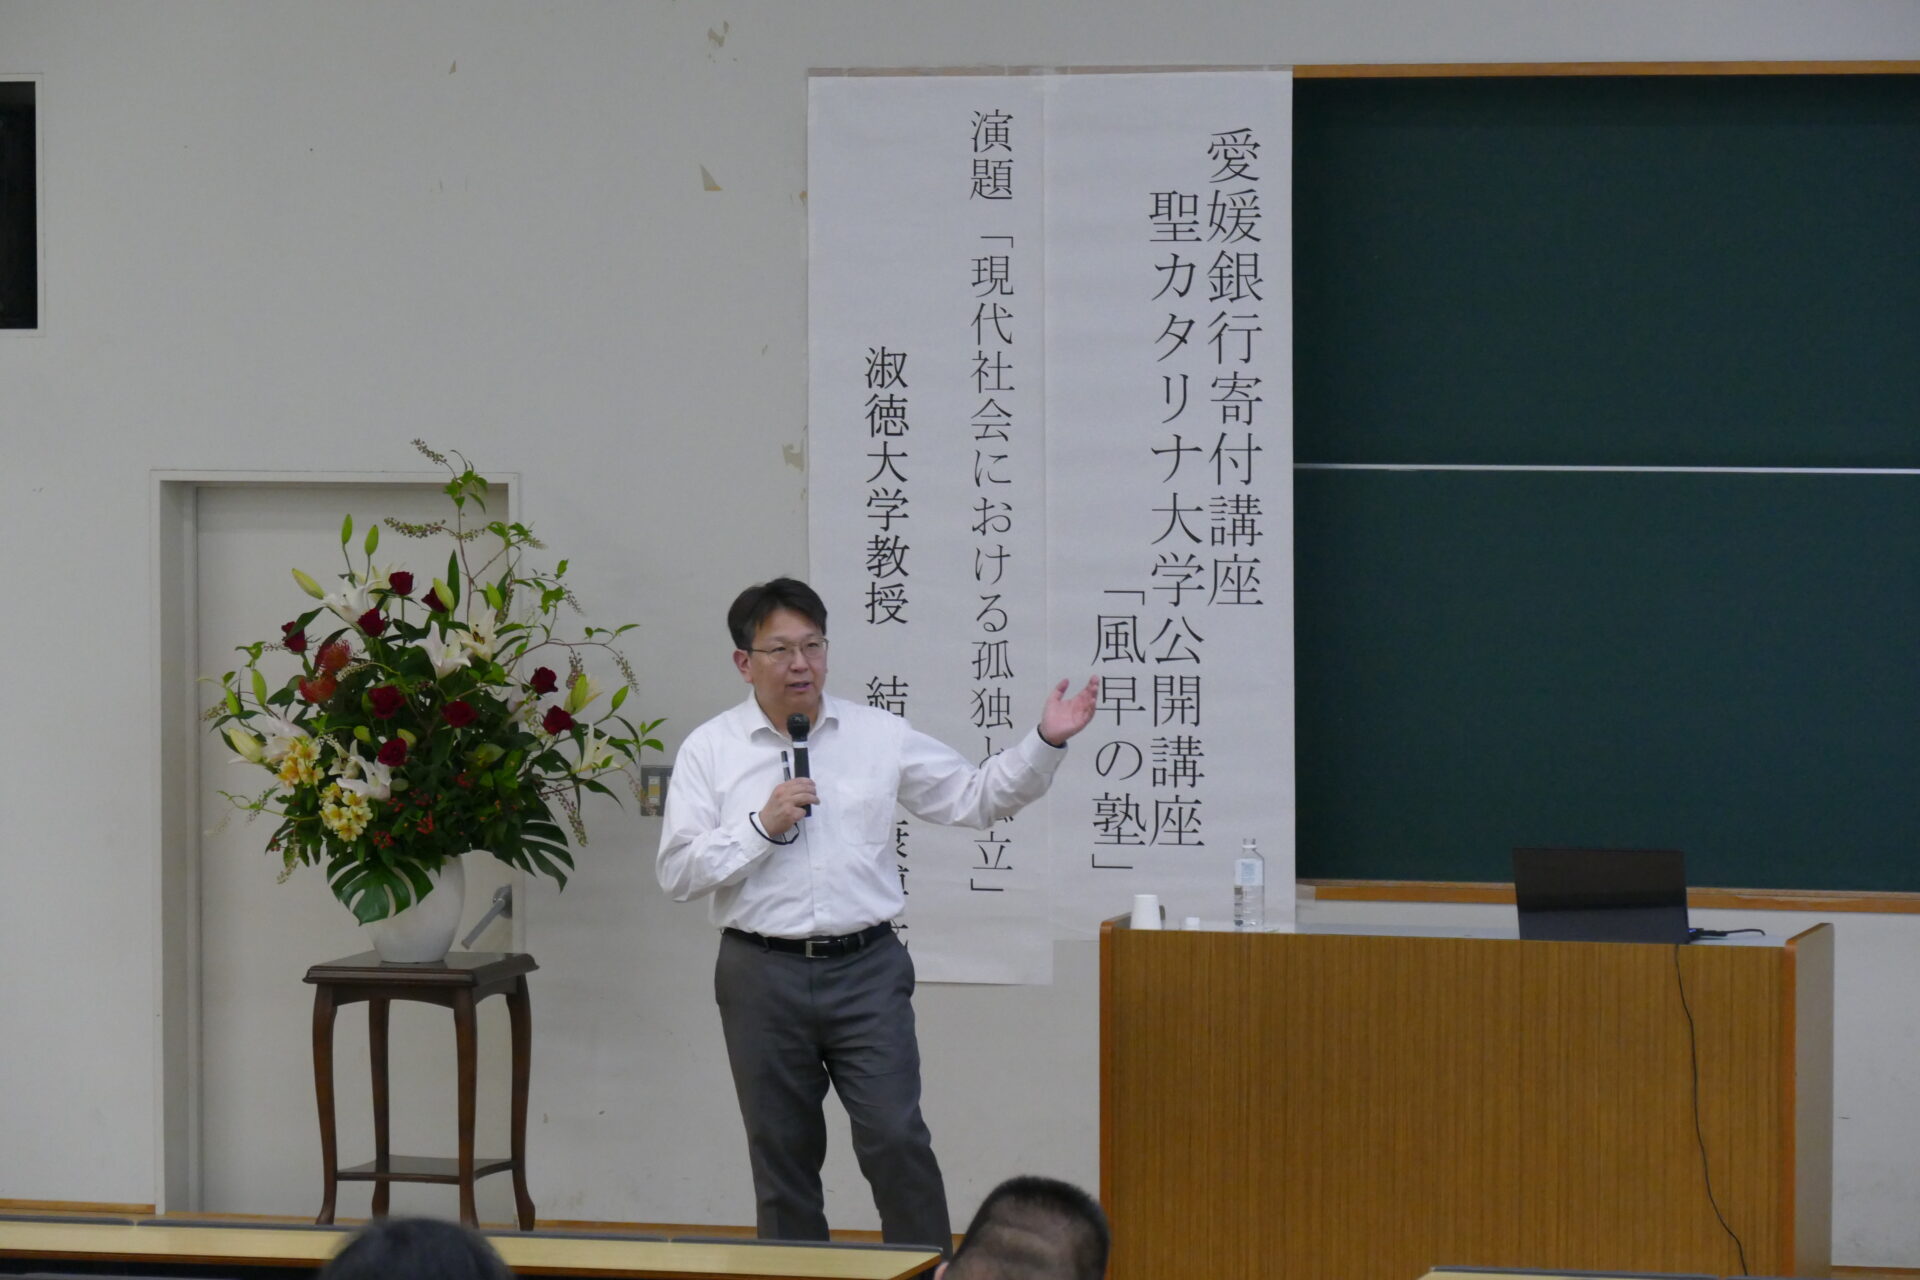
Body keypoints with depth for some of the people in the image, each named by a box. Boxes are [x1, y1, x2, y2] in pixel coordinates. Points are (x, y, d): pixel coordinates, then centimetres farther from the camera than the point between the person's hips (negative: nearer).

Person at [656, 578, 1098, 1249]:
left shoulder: (879, 735, 5)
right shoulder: (710, 751, 1)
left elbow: (976, 796, 7)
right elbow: (678, 872, -4)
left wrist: (1046, 743, -5)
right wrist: (761, 827, -14)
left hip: (866, 969, 0)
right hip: (762, 973, 0)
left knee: (896, 1138, -9)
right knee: (781, 1158, 7)